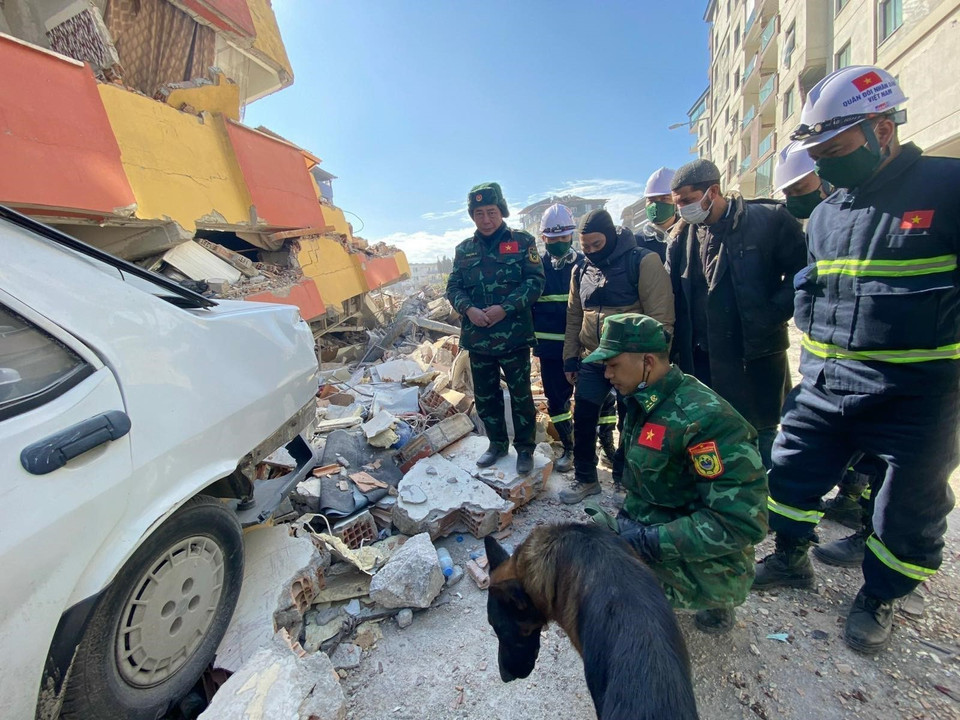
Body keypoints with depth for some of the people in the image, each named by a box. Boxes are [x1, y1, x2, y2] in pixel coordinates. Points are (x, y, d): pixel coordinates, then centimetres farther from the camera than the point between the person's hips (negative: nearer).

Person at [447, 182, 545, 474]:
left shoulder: (522, 241, -1)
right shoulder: (464, 249, 10)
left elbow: (535, 281, -7)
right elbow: (453, 287, 8)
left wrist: (505, 308, -19)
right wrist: (468, 309, -12)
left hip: (514, 336, -4)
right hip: (477, 337, 4)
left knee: (520, 395, 6)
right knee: (485, 396, 14)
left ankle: (525, 448, 25)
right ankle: (497, 443, 34)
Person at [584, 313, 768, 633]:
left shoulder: (705, 418, -27)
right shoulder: (643, 404, 0)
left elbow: (741, 520, -28)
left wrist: (647, 542, -28)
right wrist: (624, 525, 3)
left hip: (704, 567, -8)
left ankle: (708, 602, 2)